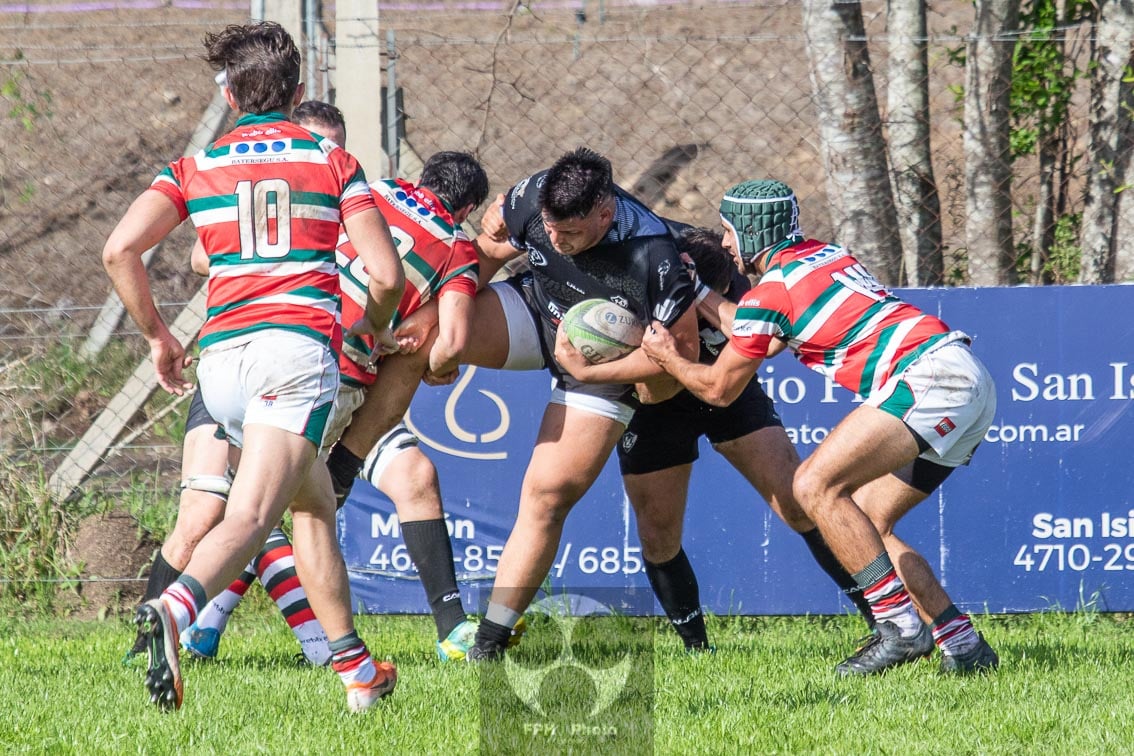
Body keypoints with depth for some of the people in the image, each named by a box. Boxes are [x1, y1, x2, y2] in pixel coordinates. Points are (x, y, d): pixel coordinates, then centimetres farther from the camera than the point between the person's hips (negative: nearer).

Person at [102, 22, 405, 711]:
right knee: (251, 517, -17)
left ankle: (356, 670, 21)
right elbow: (387, 274, 3)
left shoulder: (196, 169, 14)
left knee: (314, 504, 21)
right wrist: (378, 328, 25)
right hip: (298, 344, -4)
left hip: (220, 359, 4)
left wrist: (157, 335, 14)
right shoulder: (333, 162, 10)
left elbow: (120, 250, 1)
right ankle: (174, 610, -45)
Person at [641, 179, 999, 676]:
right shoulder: (827, 254, 22)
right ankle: (963, 646, 7)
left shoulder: (770, 292, -2)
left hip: (931, 377, -10)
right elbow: (769, 337, 35)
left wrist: (668, 357, 27)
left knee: (815, 485, -15)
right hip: (969, 383, 10)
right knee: (864, 527, 13)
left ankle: (900, 628, -19)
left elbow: (719, 390, 9)